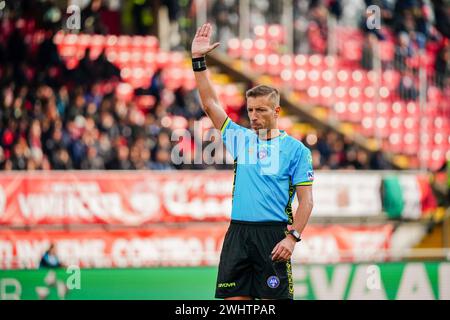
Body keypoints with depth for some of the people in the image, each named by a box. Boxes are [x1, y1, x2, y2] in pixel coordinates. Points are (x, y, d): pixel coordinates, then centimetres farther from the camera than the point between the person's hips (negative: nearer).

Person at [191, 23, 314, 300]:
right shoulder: (241, 138, 13)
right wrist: (199, 60, 4)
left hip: (274, 233, -4)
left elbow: (306, 199, -2)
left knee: (276, 298, -5)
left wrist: (292, 237, -13)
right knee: (235, 298, 2)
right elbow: (210, 103, 10)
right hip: (238, 232, 4)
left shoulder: (295, 149, 1)